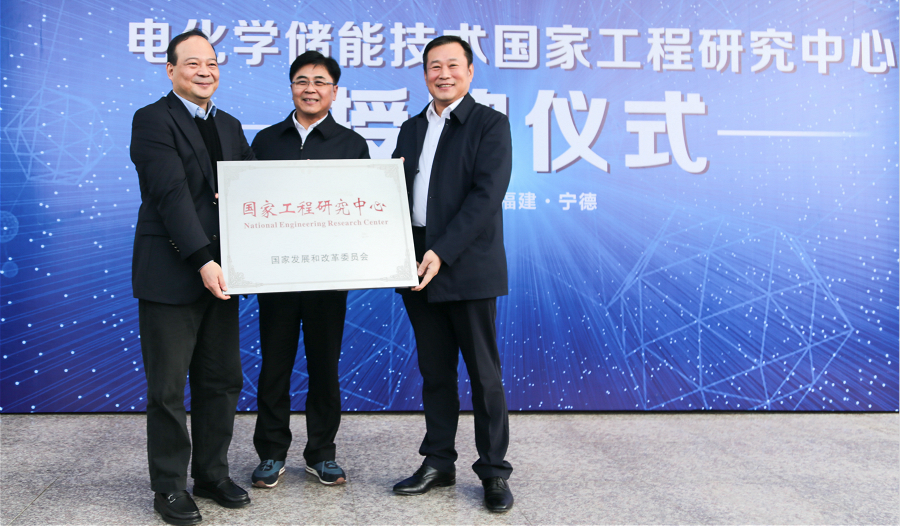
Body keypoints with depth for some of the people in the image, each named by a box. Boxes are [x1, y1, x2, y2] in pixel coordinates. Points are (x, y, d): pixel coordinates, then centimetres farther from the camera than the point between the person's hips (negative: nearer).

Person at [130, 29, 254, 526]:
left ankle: (212, 474, 25)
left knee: (221, 381, 11)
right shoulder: (153, 120, -6)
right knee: (168, 388, 4)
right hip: (170, 274, -6)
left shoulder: (230, 125, 16)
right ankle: (169, 486, 18)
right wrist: (203, 261, -23)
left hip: (218, 272, 6)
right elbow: (171, 195, -16)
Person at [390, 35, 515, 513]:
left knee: (484, 374, 2)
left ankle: (494, 471, 14)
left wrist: (442, 251, -20)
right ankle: (438, 463, 24)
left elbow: (487, 194, -13)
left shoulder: (490, 125, -2)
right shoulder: (411, 129, 17)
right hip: (418, 267, 5)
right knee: (434, 371, 12)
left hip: (468, 267, -5)